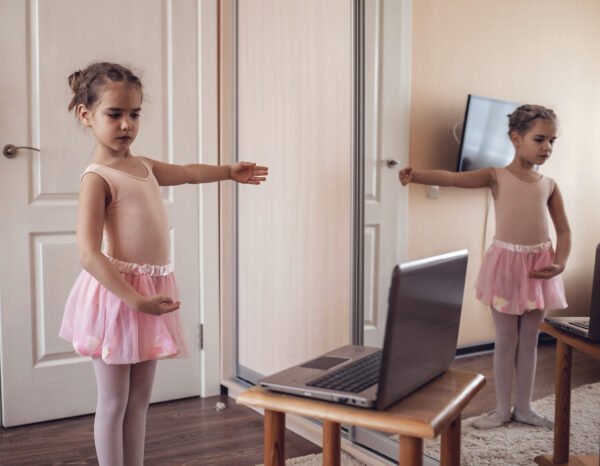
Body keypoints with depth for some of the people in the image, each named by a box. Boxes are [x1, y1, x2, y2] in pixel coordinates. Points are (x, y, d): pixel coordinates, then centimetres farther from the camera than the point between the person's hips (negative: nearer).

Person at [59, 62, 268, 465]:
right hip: (118, 296, -8)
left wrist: (228, 171, 38)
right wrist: (135, 300, -28)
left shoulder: (144, 166, 10)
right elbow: (89, 254, -24)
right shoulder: (97, 178, -15)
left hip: (152, 291, 8)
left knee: (140, 399, 16)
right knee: (114, 402, 5)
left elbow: (188, 172, 32)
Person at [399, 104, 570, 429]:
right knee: (506, 340, 6)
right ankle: (502, 409, 19)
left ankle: (523, 407, 24)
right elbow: (452, 178, -20)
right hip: (505, 263, -3)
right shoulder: (496, 177, -4)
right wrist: (414, 176, -37)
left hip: (538, 265, 3)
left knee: (529, 340, 11)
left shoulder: (550, 185, 6)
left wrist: (560, 263, -8)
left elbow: (564, 231, 10)